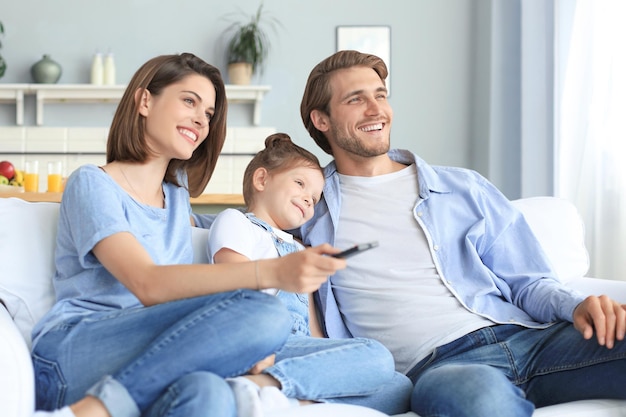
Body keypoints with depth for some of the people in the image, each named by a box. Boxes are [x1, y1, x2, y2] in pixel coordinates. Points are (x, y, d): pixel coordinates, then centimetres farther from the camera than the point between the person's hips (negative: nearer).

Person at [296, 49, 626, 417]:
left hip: (528, 337, 3)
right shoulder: (311, 210, 16)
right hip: (435, 365, -3)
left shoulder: (464, 189, 21)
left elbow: (529, 283, 17)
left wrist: (576, 305, -5)